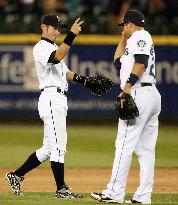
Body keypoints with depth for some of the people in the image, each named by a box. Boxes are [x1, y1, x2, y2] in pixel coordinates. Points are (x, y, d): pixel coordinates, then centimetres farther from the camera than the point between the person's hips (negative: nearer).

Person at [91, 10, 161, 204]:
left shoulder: (140, 36, -2)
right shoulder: (137, 40, 27)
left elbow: (141, 62, -18)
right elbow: (118, 63, 33)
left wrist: (128, 86, -25)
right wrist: (123, 40, 30)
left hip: (139, 93, -10)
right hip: (153, 95, 10)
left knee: (124, 144, -11)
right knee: (146, 149, 6)